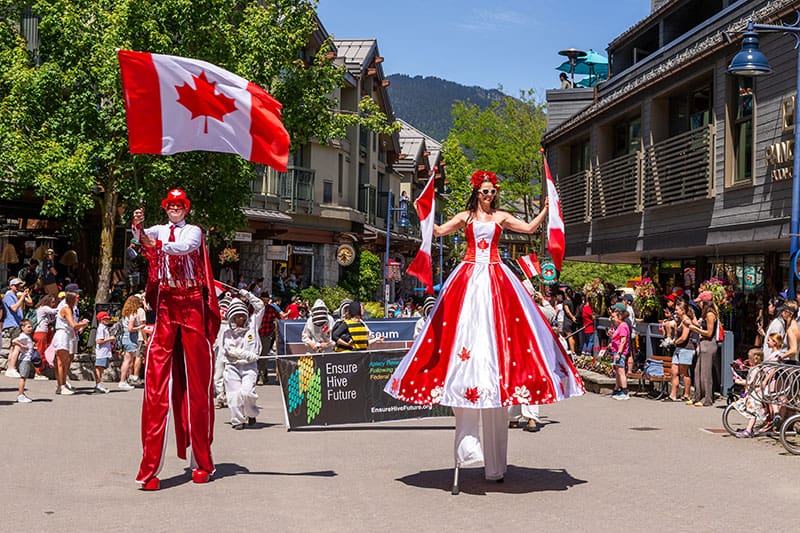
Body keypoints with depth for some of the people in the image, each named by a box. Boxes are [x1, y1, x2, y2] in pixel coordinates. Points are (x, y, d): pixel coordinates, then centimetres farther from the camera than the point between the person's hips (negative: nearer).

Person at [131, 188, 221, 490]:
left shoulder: (194, 231, 10)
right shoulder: (158, 230, 15)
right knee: (156, 380, -8)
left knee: (197, 380, 0)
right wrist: (137, 226, -27)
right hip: (165, 304, 1)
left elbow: (186, 247, -11)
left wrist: (157, 245, -27)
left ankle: (201, 462, 8)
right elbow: (141, 237, -6)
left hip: (192, 306, -1)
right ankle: (150, 468, -12)